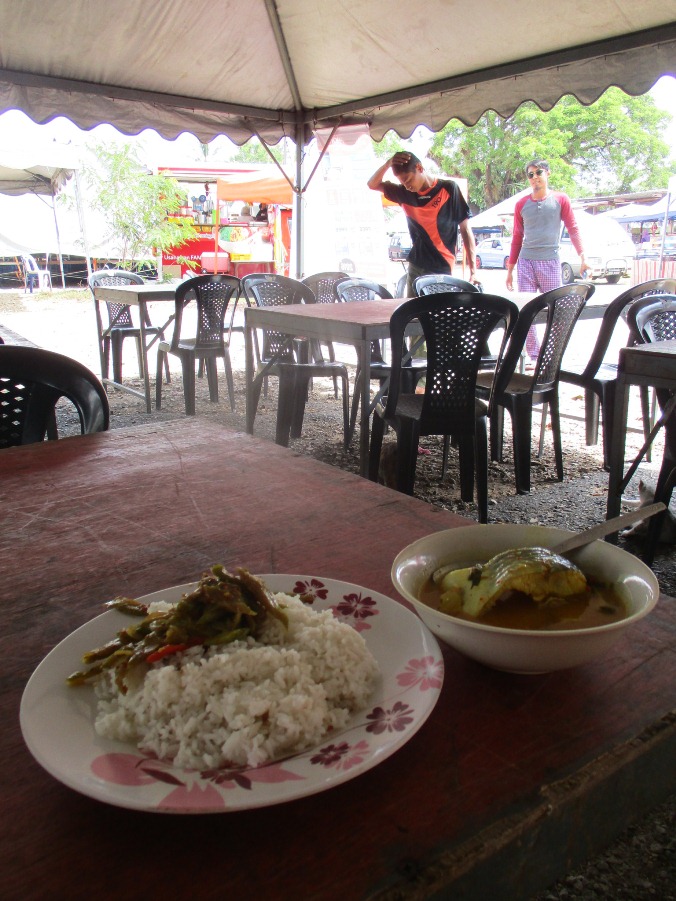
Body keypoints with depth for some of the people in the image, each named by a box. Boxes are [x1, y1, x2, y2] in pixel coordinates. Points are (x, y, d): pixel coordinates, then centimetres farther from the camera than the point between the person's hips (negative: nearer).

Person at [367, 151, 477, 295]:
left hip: (442, 270, -5)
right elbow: (373, 185, 14)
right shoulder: (404, 193, 6)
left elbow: (466, 230, -6)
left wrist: (473, 271, -12)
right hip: (415, 267, 5)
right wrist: (388, 164, -6)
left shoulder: (448, 189, -7)